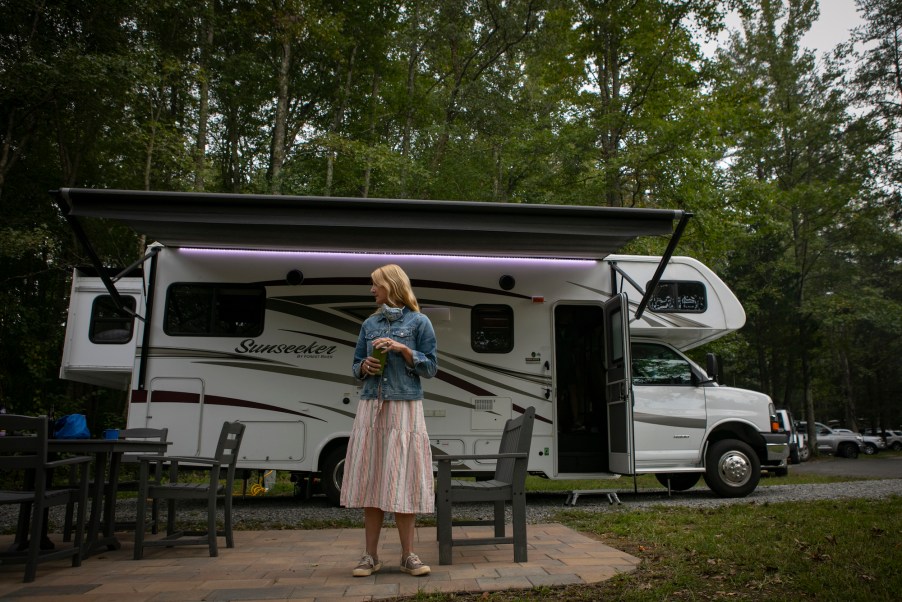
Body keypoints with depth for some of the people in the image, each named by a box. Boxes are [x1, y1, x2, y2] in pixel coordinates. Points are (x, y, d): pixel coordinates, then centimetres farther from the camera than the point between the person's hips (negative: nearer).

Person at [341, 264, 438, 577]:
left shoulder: (418, 322, 2)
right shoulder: (369, 324, 13)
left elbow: (430, 368, -1)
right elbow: (356, 367, 18)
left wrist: (402, 349, -12)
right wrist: (365, 366, -4)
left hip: (405, 408, -4)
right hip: (371, 407, 4)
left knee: (402, 479, -1)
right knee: (370, 478, 3)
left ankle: (408, 555, 11)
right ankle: (371, 555, 14)